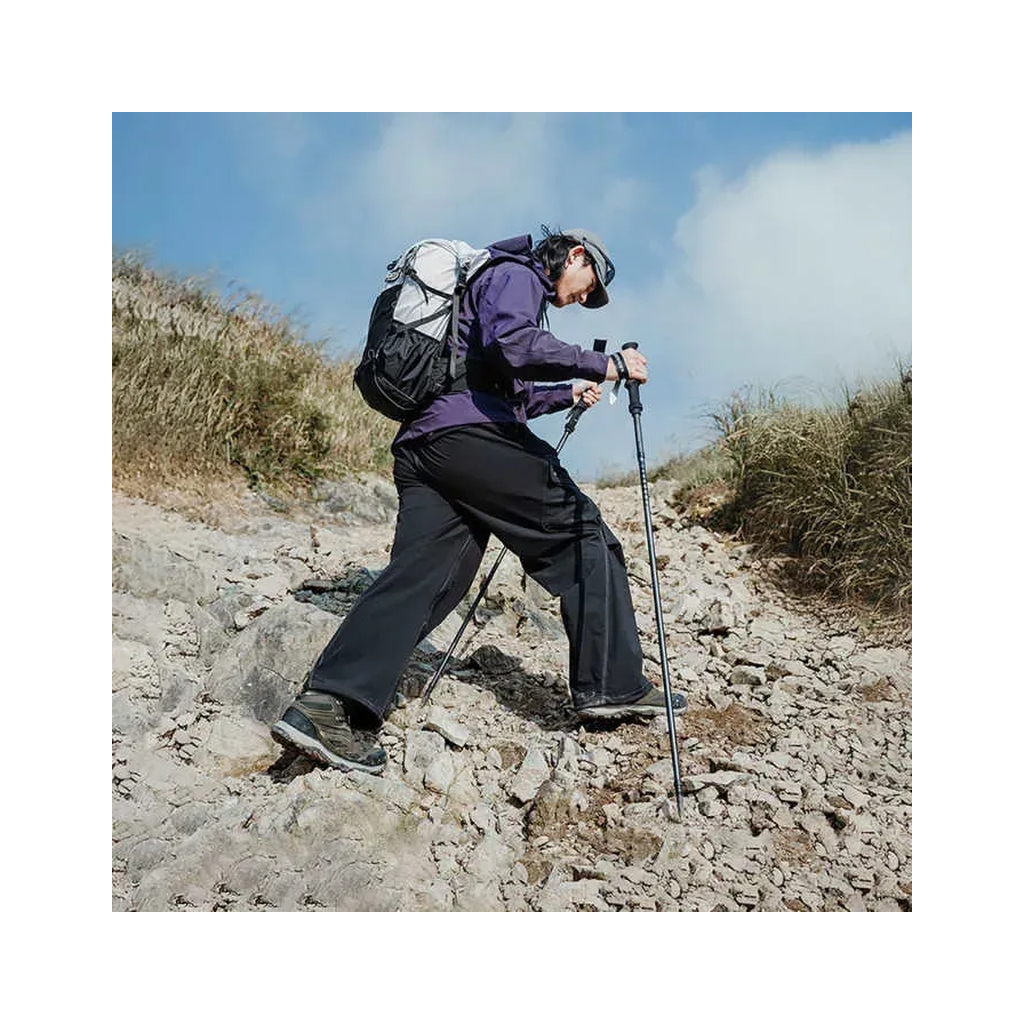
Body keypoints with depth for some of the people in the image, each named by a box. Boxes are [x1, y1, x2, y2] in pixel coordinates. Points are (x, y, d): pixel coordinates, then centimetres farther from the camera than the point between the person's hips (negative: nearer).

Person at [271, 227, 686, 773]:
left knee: (418, 574, -5)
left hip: (420, 443, 9)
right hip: (470, 436, -9)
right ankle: (612, 685, -2)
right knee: (582, 534, -1)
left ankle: (325, 705, -18)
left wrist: (567, 393, 39)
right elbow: (512, 346, -16)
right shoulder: (515, 273, 6)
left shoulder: (508, 281, 37)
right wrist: (604, 365, -11)